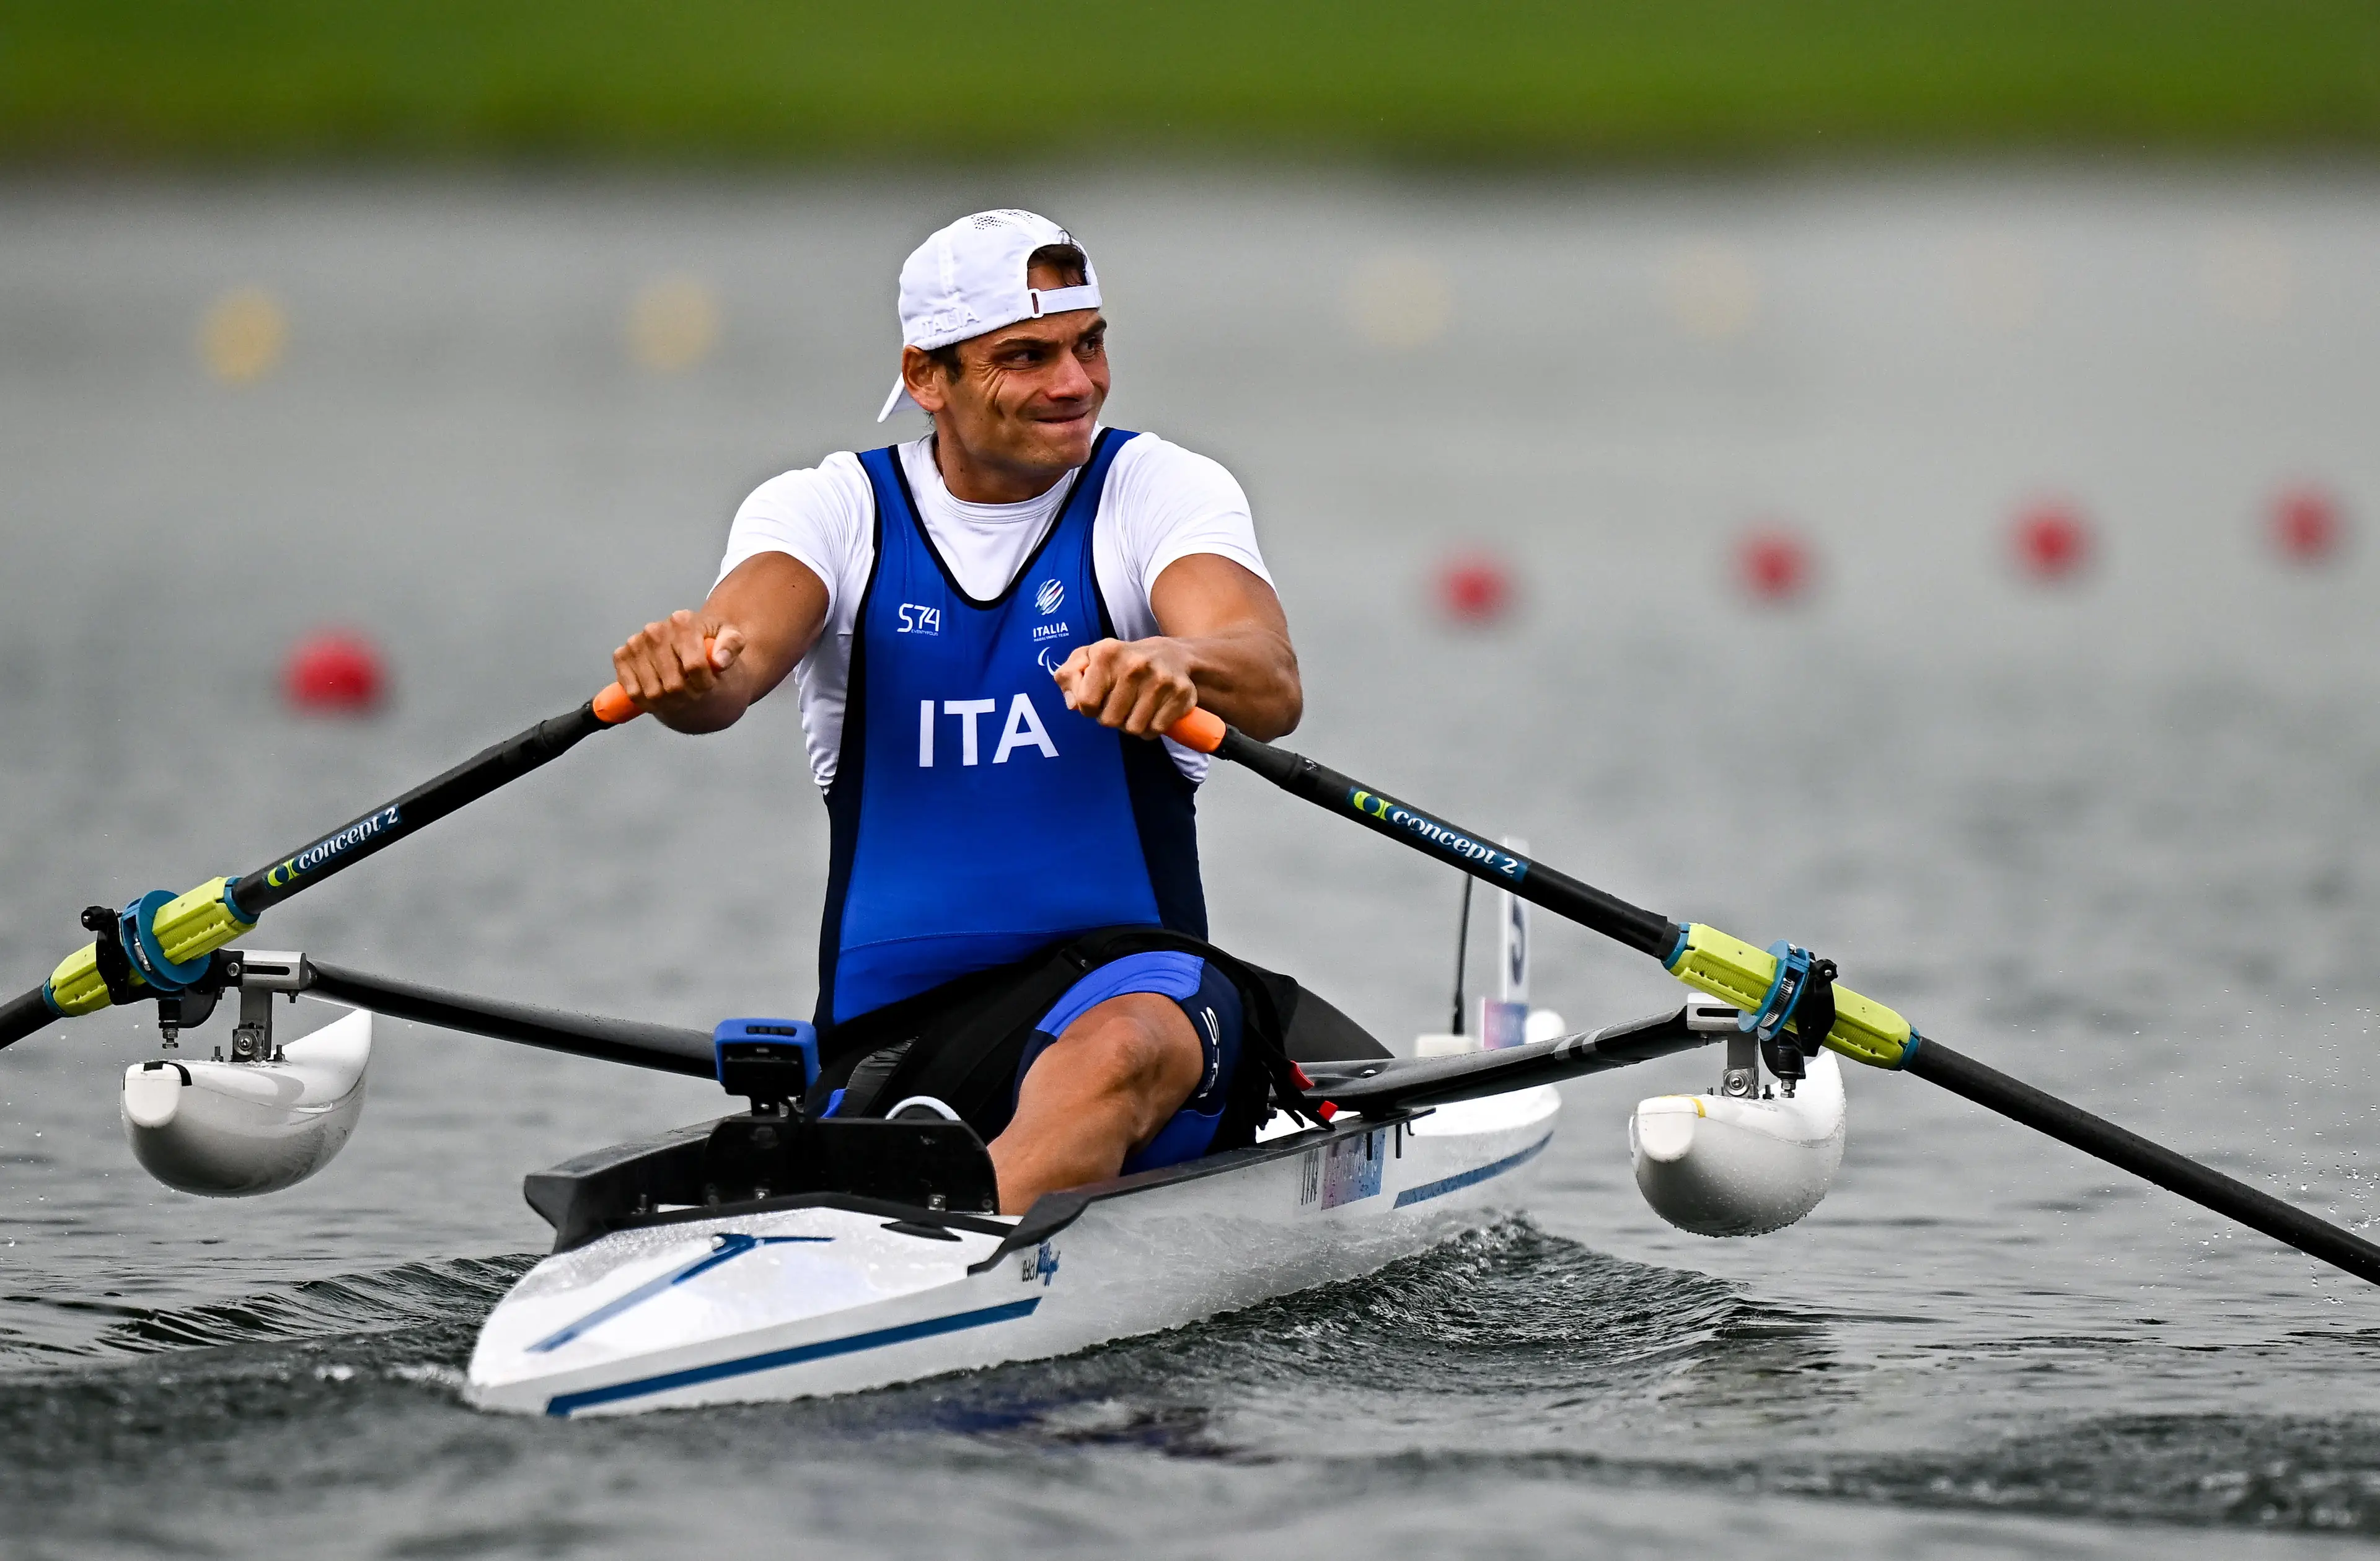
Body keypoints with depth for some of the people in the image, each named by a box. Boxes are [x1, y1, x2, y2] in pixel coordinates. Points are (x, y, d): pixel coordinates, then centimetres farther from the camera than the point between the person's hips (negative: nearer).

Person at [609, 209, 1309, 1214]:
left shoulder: (1160, 491, 2)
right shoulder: (832, 511, 7)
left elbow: (1272, 688, -18)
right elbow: (736, 657, -15)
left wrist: (1178, 666, -43)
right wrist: (685, 670, -41)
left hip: (1123, 981, -6)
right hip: (890, 1027, 6)